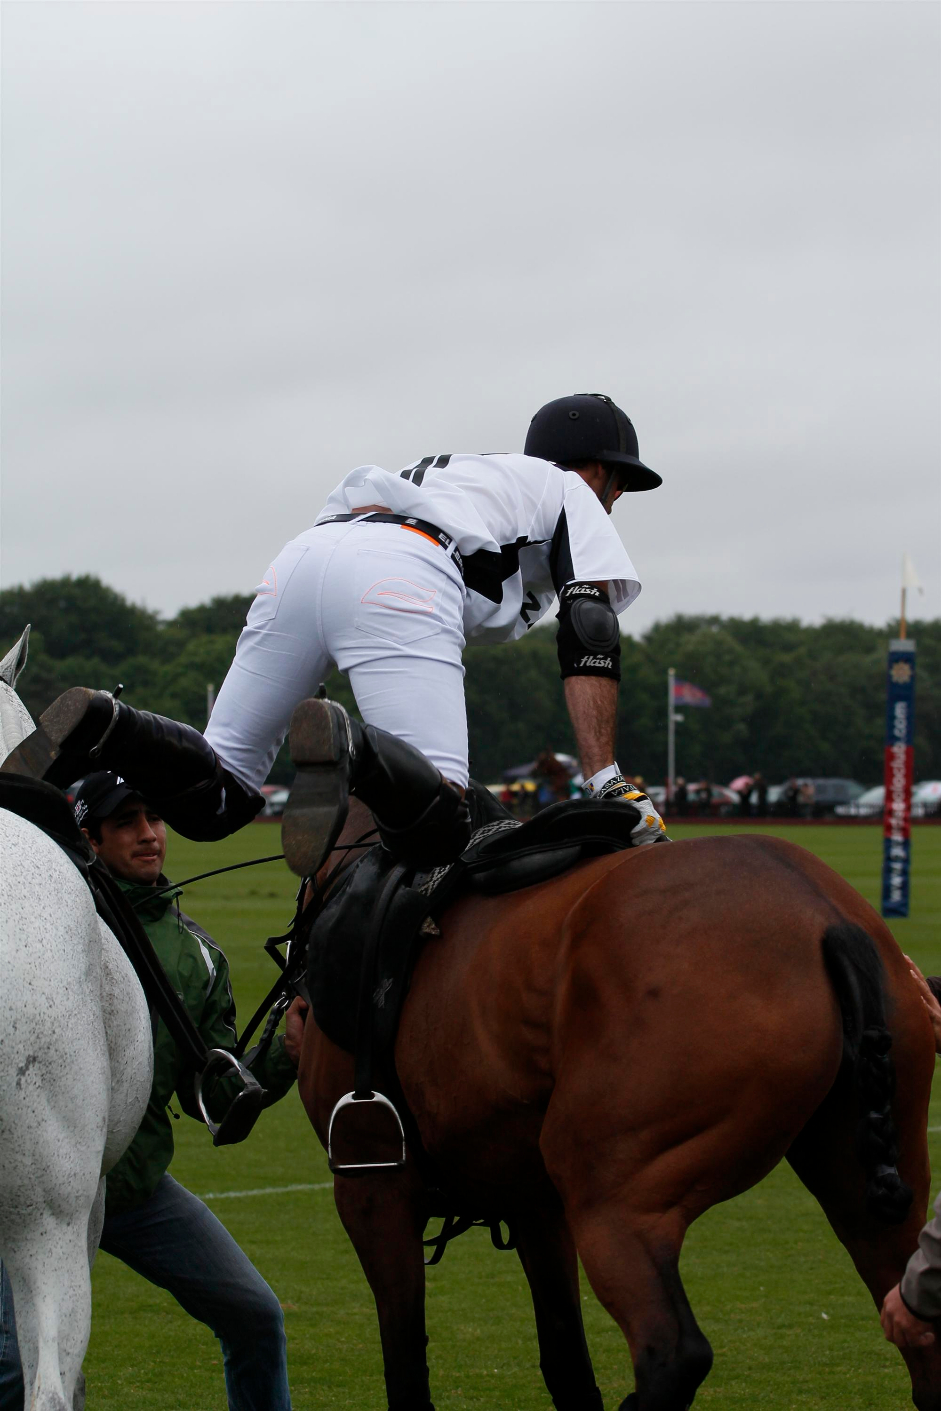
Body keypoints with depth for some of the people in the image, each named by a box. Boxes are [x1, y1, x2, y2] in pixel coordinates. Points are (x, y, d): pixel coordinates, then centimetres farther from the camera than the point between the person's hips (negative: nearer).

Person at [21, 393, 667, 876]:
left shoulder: (452, 471, 45)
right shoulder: (575, 495, 26)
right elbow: (590, 636, 8)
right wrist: (606, 781, 0)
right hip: (400, 580, -7)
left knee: (214, 801, 6)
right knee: (436, 828, -17)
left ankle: (103, 728, -20)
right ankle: (344, 747, -46)